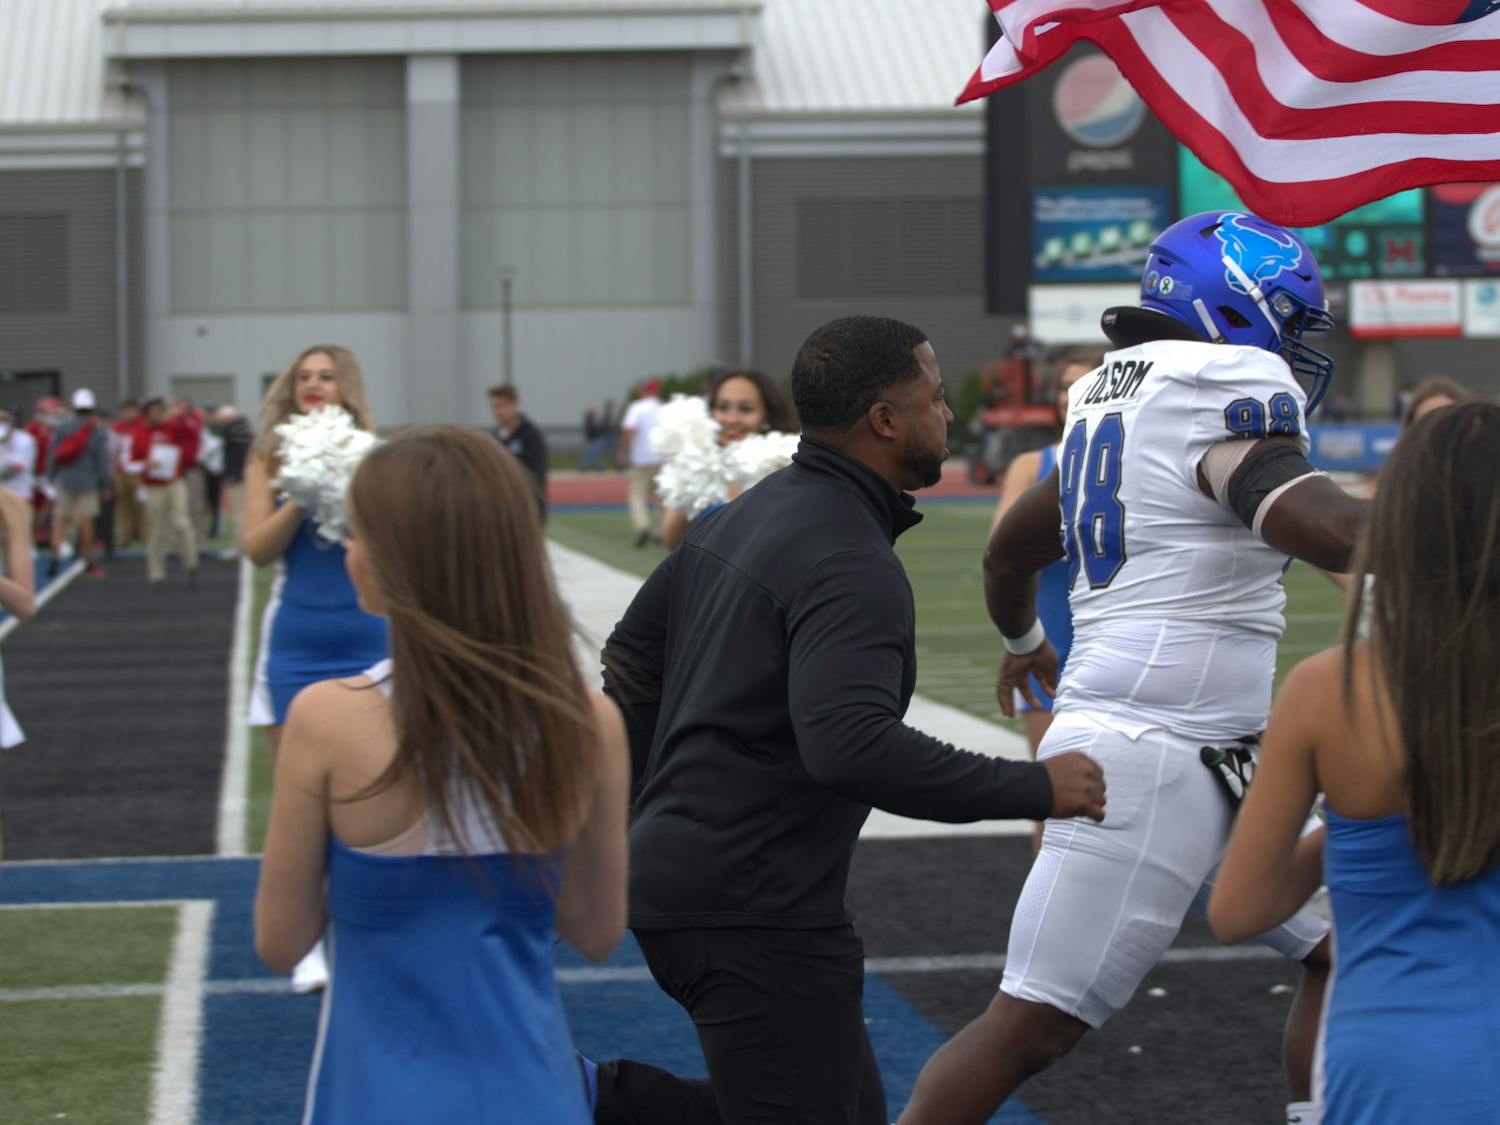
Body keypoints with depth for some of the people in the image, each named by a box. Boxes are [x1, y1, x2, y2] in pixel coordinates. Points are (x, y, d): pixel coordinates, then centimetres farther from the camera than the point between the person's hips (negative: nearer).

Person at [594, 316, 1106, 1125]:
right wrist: (1034, 790, -25)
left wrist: (633, 826, 27)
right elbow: (848, 744, -32)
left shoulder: (747, 515, 12)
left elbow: (633, 657, 20)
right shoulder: (852, 566, -18)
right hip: (749, 907, -10)